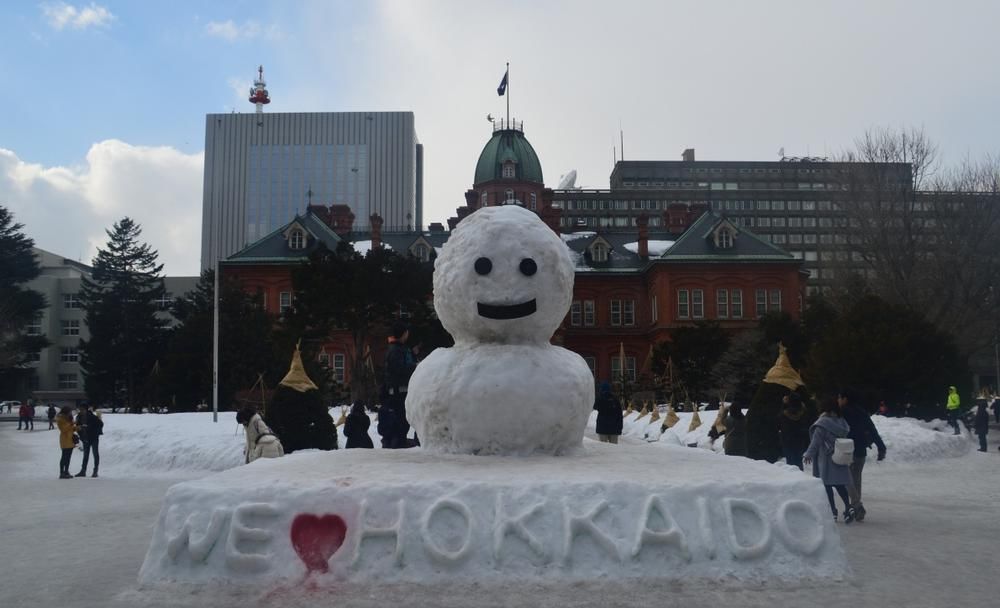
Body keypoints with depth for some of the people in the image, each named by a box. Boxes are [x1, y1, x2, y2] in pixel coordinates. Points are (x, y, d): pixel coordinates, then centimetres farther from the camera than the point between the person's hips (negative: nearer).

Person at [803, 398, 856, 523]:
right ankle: (848, 507, -4)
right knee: (839, 484, 11)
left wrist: (808, 455, 2)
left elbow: (815, 442, -11)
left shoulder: (822, 424, -13)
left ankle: (832, 511, 1)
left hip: (826, 459, -6)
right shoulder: (842, 423, 6)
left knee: (827, 485, 2)